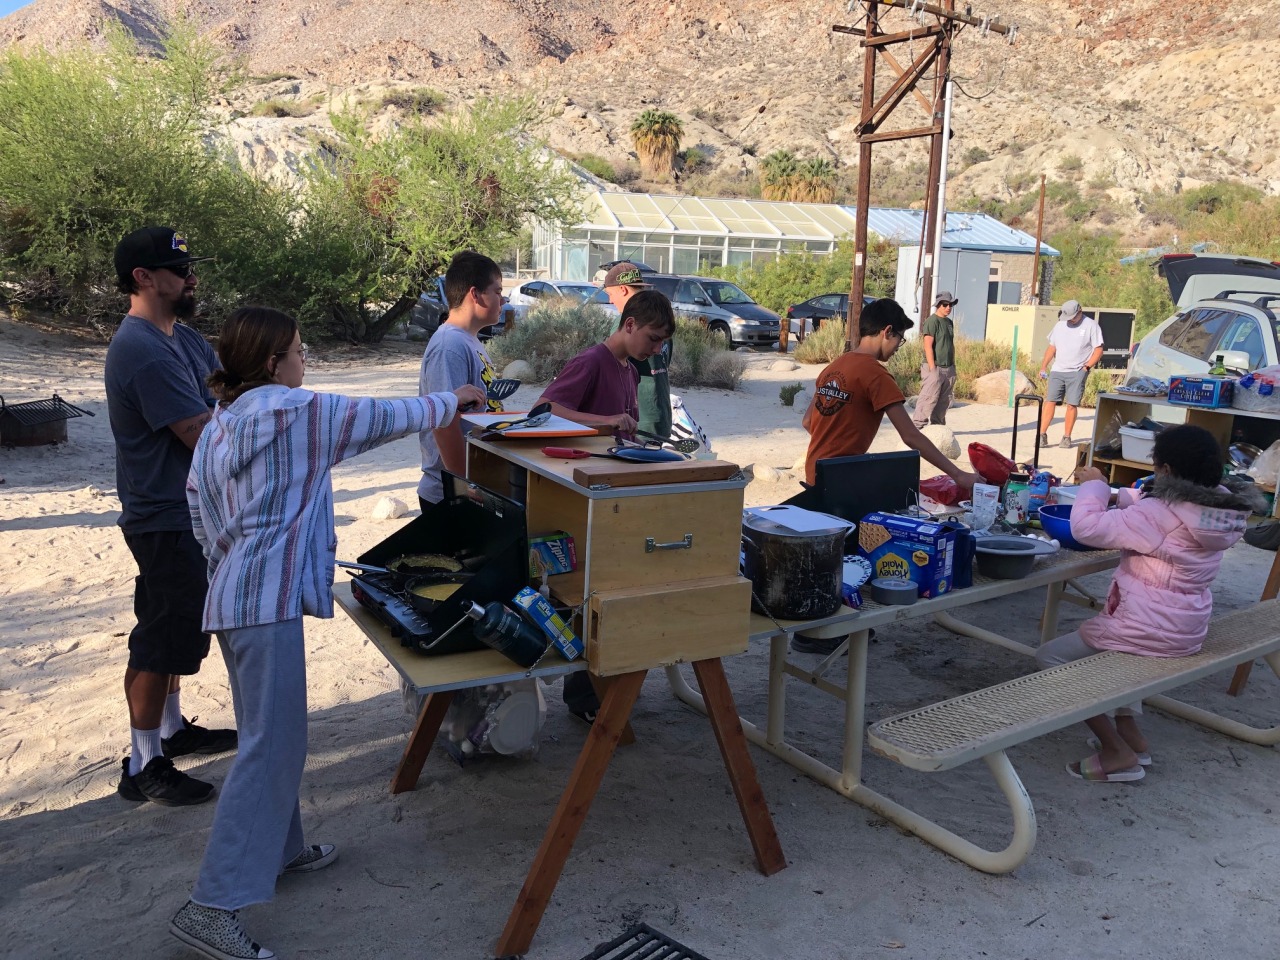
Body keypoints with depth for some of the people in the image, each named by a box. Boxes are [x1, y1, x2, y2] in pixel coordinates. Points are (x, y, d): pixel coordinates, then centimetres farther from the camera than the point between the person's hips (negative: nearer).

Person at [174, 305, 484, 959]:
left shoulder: (221, 424, 14)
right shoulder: (294, 410, -11)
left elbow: (200, 511, 17)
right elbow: (384, 418, -3)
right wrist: (452, 401, 12)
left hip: (235, 593, 10)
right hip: (267, 599, -10)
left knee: (273, 735, 20)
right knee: (272, 746, -7)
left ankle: (279, 850, 34)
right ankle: (212, 906, -5)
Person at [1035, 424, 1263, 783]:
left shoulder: (1158, 515, -25)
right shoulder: (1217, 508, 0)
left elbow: (1086, 527, -24)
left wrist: (1094, 486, -8)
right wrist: (1115, 495, 12)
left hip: (1150, 632, -9)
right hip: (1188, 629, 9)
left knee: (1050, 658, 4)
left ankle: (1116, 752, 5)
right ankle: (1129, 729, 30)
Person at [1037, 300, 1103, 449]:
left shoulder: (1091, 325, -1)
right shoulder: (1060, 325, 12)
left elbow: (1098, 350, -2)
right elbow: (1052, 347, 17)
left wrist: (1087, 367, -10)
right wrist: (1043, 366, 8)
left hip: (1077, 373, -4)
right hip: (1057, 371, 4)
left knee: (1072, 405, -4)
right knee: (1050, 401, -5)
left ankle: (1067, 437, 5)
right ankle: (1042, 435, -6)